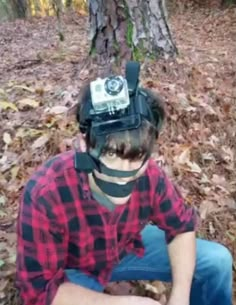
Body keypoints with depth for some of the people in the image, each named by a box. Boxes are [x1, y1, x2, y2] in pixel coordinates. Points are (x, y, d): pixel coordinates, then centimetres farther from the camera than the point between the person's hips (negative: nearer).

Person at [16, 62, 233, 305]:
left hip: (127, 248, 4)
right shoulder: (44, 194, -37)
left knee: (218, 261, 0)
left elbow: (181, 226, -8)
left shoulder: (149, 176, -26)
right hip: (72, 271, -3)